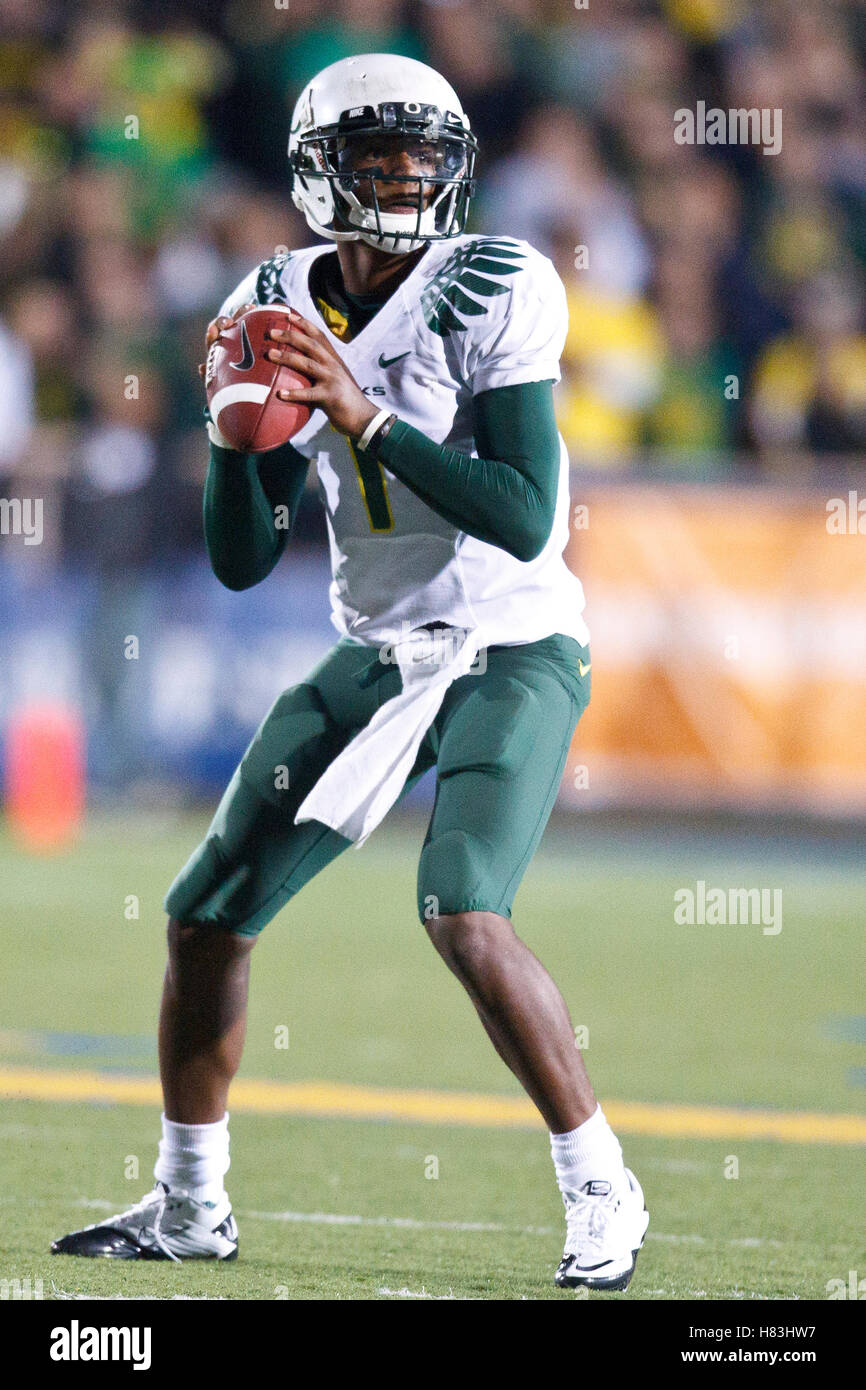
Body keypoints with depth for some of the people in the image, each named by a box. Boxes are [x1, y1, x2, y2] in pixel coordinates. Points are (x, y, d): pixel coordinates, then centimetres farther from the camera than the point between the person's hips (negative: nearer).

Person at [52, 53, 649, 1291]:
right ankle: (190, 1205, 25)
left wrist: (365, 417, -27)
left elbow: (525, 520, -24)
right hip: (376, 658, 6)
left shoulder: (491, 294, -15)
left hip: (512, 654, -6)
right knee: (205, 914, 7)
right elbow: (243, 562, 5)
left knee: (465, 914, -26)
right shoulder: (280, 308, 2)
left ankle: (602, 1195, -11)